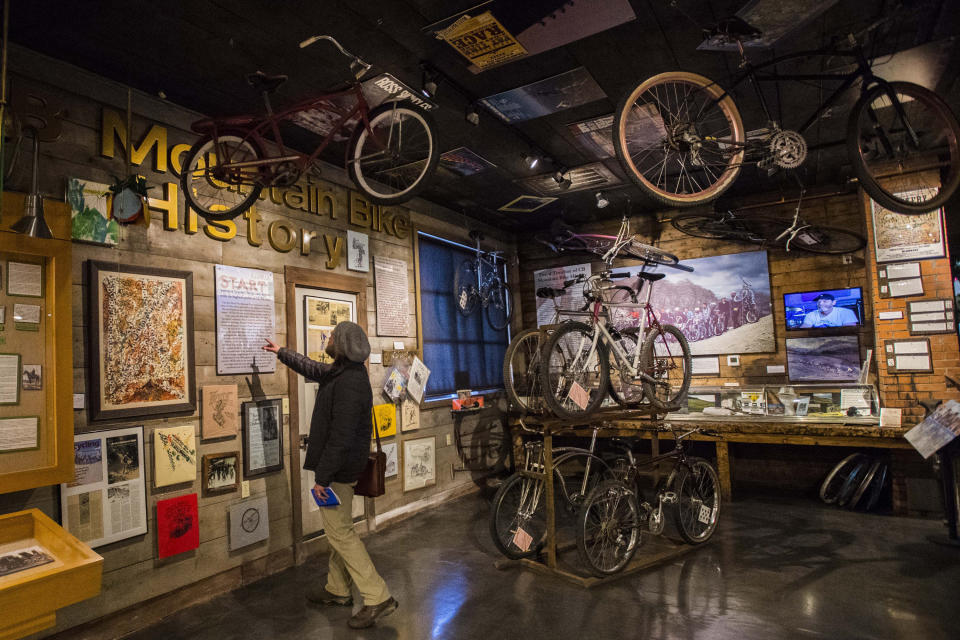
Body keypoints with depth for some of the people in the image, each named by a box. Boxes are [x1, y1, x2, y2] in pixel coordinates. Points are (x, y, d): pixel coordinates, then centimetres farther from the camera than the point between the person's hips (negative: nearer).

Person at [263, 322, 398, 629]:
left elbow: (340, 435, -28)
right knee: (339, 528, 20)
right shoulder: (341, 371, 7)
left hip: (339, 468, -11)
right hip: (341, 466, 11)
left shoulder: (349, 383, -26)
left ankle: (378, 598, 2)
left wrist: (323, 476, -23)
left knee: (340, 532, -4)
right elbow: (313, 369, 28)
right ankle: (338, 589, 36)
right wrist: (281, 352, 36)